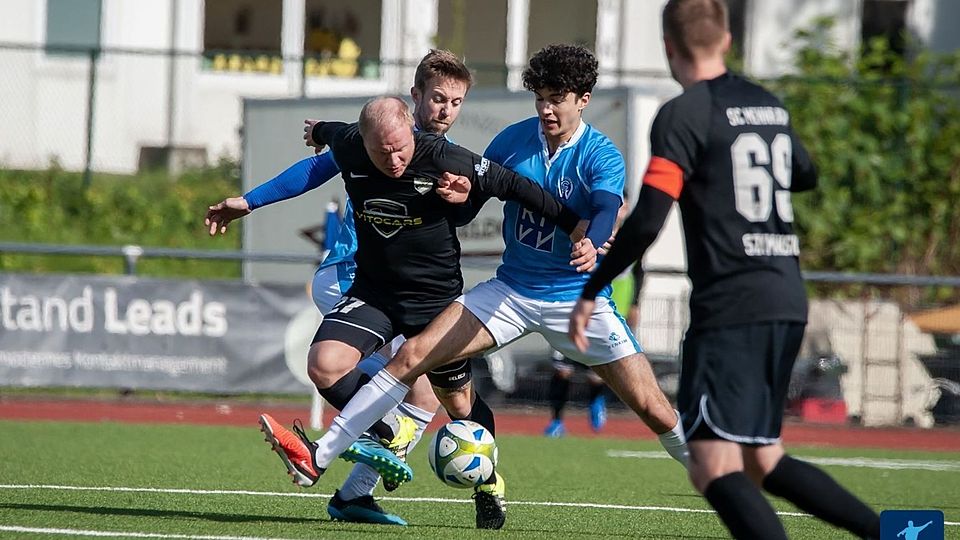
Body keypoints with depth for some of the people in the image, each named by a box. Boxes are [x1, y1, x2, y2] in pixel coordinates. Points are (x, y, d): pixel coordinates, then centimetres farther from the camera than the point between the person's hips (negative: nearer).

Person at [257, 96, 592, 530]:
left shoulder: (445, 160, -24)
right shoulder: (347, 149, -13)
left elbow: (512, 185, -16)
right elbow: (333, 133, 12)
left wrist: (579, 230, -15)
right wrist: (318, 130, 37)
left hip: (436, 296, -3)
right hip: (373, 291, 3)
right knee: (326, 362, -22)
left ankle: (487, 489, 30)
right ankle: (386, 441, -2)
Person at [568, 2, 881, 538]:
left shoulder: (684, 115, -8)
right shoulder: (770, 105, 14)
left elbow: (646, 222, -16)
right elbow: (806, 175, 34)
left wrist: (590, 292, -7)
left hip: (729, 309, -8)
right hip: (788, 304, 8)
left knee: (716, 469, -12)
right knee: (764, 460, 19)